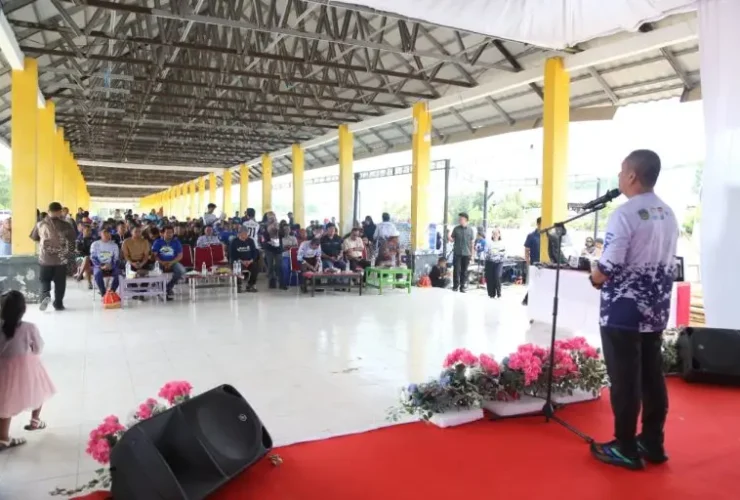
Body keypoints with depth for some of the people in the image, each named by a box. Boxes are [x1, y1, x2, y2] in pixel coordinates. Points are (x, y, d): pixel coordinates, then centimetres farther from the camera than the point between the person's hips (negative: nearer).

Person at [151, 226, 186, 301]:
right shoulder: (158, 242, 4)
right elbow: (154, 254, -2)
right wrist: (162, 262, -18)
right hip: (160, 263, -1)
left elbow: (180, 256, 0)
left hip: (173, 263, 1)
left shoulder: (176, 242, 5)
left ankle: (169, 287, -4)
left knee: (181, 271, -29)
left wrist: (171, 262, -15)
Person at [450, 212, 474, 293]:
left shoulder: (470, 230, 3)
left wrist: (472, 254, 4)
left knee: (464, 271, 5)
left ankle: (463, 286, 11)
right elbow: (452, 239, 7)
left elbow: (472, 242, 6)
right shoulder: (456, 229, 4)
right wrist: (449, 237, -17)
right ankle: (455, 286, 7)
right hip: (457, 253, 0)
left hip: (466, 253, 0)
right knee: (456, 270, -1)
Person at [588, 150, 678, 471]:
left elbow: (608, 269, -23)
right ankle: (653, 443, 25)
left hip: (623, 311, -8)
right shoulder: (668, 215, 9)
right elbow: (666, 262, 16)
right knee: (653, 377, 14)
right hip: (656, 309, 8)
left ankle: (626, 449, 12)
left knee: (624, 380, 1)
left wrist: (594, 278, -2)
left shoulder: (625, 214, -17)